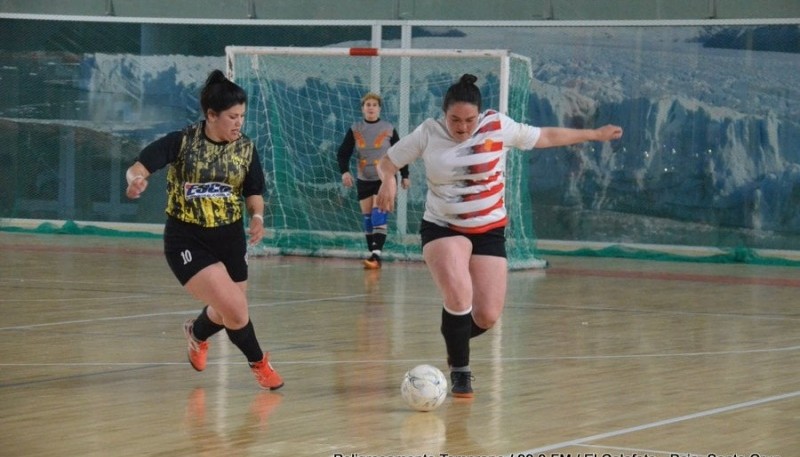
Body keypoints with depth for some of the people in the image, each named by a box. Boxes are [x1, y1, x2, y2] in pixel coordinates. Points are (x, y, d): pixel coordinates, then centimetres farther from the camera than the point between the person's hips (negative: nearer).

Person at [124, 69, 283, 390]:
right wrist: (136, 180, -42)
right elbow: (138, 168, -18)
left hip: (230, 240, 5)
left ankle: (197, 333, 53)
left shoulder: (246, 150, -1)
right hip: (187, 241, -5)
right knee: (234, 310, -17)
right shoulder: (181, 143, -12)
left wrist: (257, 216, -15)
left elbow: (254, 193, 7)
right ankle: (259, 363, 10)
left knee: (227, 313, 16)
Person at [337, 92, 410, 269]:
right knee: (367, 218, 5)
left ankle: (377, 254, -23)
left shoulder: (389, 129, -4)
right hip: (364, 180, 3)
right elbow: (343, 153, 1)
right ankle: (371, 253, 13)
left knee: (379, 216, -17)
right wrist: (345, 171, -16)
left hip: (385, 179, -3)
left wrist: (405, 176, 6)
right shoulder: (355, 130, 1)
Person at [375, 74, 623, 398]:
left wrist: (594, 134, 13)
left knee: (487, 317, -5)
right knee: (459, 298, -26)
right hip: (442, 228, -2)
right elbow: (388, 161, 3)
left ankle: (455, 338, 31)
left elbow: (546, 137, 7)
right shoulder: (428, 133, -6)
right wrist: (388, 180, -20)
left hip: (489, 231, 2)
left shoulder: (498, 126, -5)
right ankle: (460, 371, -6)